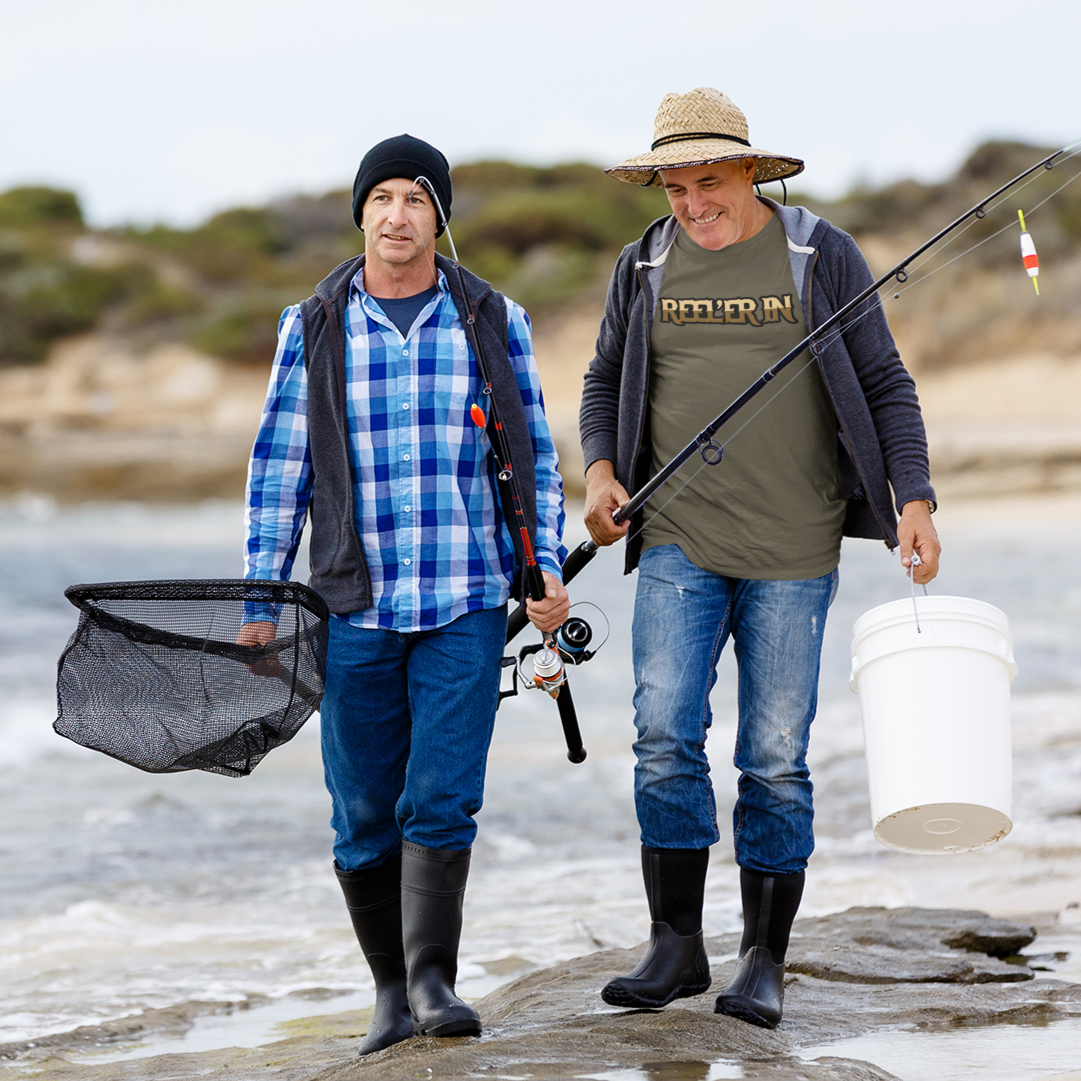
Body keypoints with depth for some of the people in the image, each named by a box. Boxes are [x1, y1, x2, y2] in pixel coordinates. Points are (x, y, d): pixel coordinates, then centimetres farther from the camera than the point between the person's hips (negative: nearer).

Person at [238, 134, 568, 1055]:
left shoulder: (494, 321, 4)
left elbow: (536, 455, 9)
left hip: (469, 604, -1)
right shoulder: (313, 329, 3)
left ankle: (434, 979, -7)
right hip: (356, 606, 1)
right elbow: (279, 467, 5)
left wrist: (549, 566, -1)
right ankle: (392, 990, 16)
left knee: (443, 798, -11)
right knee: (364, 815, 4)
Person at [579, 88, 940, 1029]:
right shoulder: (646, 266, 9)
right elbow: (606, 383, 20)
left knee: (776, 760, 0)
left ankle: (766, 963, 11)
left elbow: (885, 384, 4)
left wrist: (915, 502, -6)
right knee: (665, 735, -10)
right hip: (678, 541, 2)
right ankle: (676, 948, 1)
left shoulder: (822, 257, 1)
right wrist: (600, 471, 1)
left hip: (793, 552, -2)